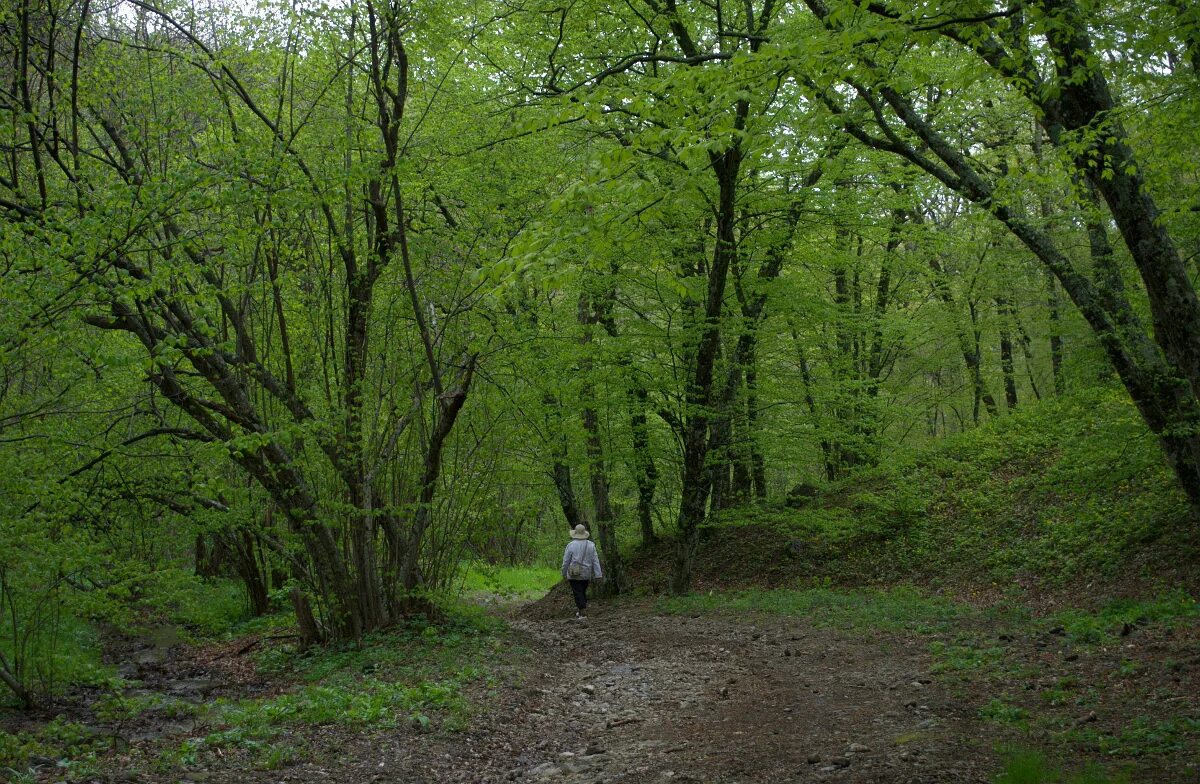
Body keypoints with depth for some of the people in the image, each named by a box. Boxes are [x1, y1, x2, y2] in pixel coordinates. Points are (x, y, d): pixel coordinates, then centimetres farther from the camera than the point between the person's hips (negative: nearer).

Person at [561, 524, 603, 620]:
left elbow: (566, 561, -4)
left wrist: (564, 573, 10)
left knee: (578, 594, -2)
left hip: (574, 574, -4)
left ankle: (583, 615, -8)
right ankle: (579, 611, 24)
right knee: (583, 592, 20)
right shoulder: (591, 545, 0)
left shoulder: (571, 545, -9)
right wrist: (598, 575, -1)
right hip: (586, 574, 4)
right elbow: (595, 561, -1)